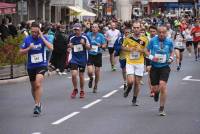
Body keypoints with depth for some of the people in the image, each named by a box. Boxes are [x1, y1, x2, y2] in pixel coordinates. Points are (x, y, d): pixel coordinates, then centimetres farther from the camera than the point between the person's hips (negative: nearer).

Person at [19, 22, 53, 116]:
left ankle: (37, 106, -20)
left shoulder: (43, 38, -7)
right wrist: (29, 48, -15)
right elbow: (21, 52, 2)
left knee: (38, 84, -22)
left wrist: (42, 37, -21)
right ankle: (38, 103, 34)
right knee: (33, 87, 14)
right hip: (31, 66, 4)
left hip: (42, 65, -4)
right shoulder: (27, 39, -2)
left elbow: (51, 48, -21)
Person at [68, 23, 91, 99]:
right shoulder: (72, 38, 2)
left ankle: (82, 91, 25)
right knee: (74, 74, -14)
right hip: (74, 58, 1)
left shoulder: (84, 38, -4)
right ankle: (75, 89, 8)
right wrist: (69, 47, -7)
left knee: (81, 76, 7)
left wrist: (84, 44, -18)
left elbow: (89, 48, 0)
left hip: (82, 59, -1)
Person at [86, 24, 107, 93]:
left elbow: (104, 45, 0)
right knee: (90, 71, -13)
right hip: (90, 55, 0)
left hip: (98, 55, 0)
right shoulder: (88, 35, 0)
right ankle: (91, 79, 25)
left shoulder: (101, 36, -1)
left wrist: (101, 46, -20)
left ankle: (95, 86, 27)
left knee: (97, 71, 7)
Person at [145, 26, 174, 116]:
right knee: (155, 89, 2)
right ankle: (156, 92, 45)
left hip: (164, 67, -1)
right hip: (154, 67, 1)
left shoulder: (169, 42, -2)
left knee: (162, 86, -17)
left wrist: (171, 58, -3)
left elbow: (172, 51, 16)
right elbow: (147, 50, 6)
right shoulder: (153, 40, -5)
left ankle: (161, 108, -2)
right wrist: (151, 57, -12)